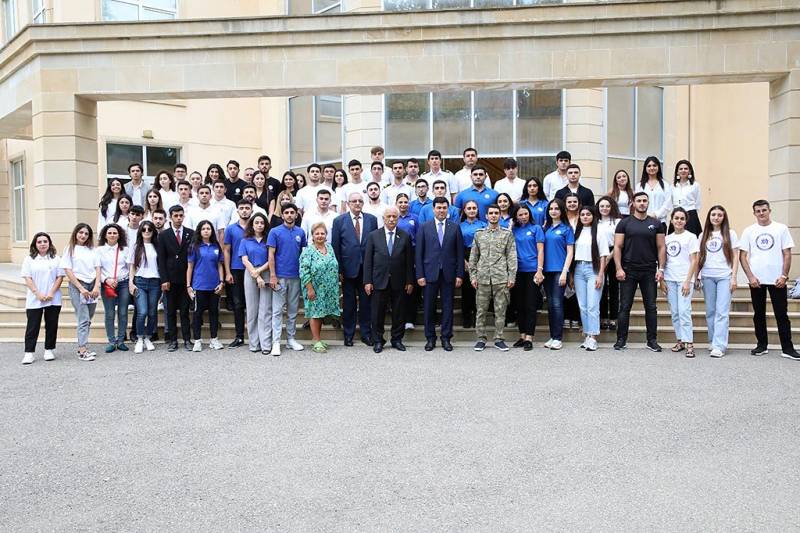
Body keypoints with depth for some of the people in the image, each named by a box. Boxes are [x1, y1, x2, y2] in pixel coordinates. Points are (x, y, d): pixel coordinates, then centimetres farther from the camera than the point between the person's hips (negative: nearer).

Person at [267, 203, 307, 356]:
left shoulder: (300, 232, 7)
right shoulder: (275, 232, -3)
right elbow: (271, 255, -5)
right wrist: (272, 276, -12)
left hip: (296, 277, 4)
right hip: (280, 277, -3)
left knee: (293, 310, 11)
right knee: (277, 310, -2)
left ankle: (291, 339, 21)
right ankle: (276, 342, 1)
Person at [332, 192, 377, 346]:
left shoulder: (371, 219, 4)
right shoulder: (339, 221, -1)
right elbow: (335, 246, -2)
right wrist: (338, 269, -6)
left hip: (367, 268, 1)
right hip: (348, 268, -1)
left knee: (366, 302, 8)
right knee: (349, 303, 8)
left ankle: (366, 333, 20)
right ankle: (348, 335, 20)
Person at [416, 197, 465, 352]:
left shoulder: (455, 227, 5)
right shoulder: (424, 227, 3)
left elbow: (460, 253, 4)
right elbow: (419, 253, 1)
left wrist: (459, 275, -2)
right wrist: (420, 275, -5)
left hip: (448, 274, 1)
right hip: (430, 273, 0)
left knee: (448, 307, 5)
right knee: (429, 307, 5)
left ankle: (446, 338, 15)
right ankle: (430, 338, 16)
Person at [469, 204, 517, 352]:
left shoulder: (507, 234, 7)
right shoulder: (479, 234, 11)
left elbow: (512, 257, 3)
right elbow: (473, 257, 11)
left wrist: (512, 277, -4)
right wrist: (473, 276, 4)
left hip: (501, 278, -1)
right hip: (483, 277, 1)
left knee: (500, 310, 2)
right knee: (481, 310, 4)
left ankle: (499, 339, 11)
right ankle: (481, 338, 12)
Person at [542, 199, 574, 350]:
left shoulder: (567, 229, 0)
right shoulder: (546, 228, 12)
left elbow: (570, 252, -4)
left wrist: (564, 272, -12)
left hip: (559, 270, -5)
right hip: (547, 270, 5)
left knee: (557, 303, -8)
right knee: (550, 304, 9)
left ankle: (558, 338, -2)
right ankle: (552, 336, 16)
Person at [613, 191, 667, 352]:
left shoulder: (656, 224, 7)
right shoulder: (624, 223, 3)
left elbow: (661, 247, 6)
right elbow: (617, 247, -1)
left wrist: (661, 269, -3)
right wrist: (619, 268, -10)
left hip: (649, 272, 2)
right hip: (628, 271, -1)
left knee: (651, 307, 5)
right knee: (625, 306, 2)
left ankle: (652, 340, 14)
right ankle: (621, 340, 9)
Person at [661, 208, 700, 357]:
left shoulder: (691, 237, 1)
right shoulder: (667, 238, 12)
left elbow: (694, 261, -4)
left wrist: (688, 281, -12)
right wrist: (662, 280, 5)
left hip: (684, 279, -4)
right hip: (669, 279, 4)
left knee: (684, 311, -12)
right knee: (674, 312, 7)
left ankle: (689, 343, -10)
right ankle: (680, 340, 17)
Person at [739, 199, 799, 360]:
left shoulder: (781, 229, 3)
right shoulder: (749, 231, 5)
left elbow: (787, 254, 1)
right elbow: (742, 256, 3)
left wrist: (784, 276, -8)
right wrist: (750, 276, -7)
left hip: (777, 280, -1)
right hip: (756, 280, 1)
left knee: (781, 314, 0)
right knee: (759, 314, 9)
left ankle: (787, 348, 4)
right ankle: (762, 345, 18)